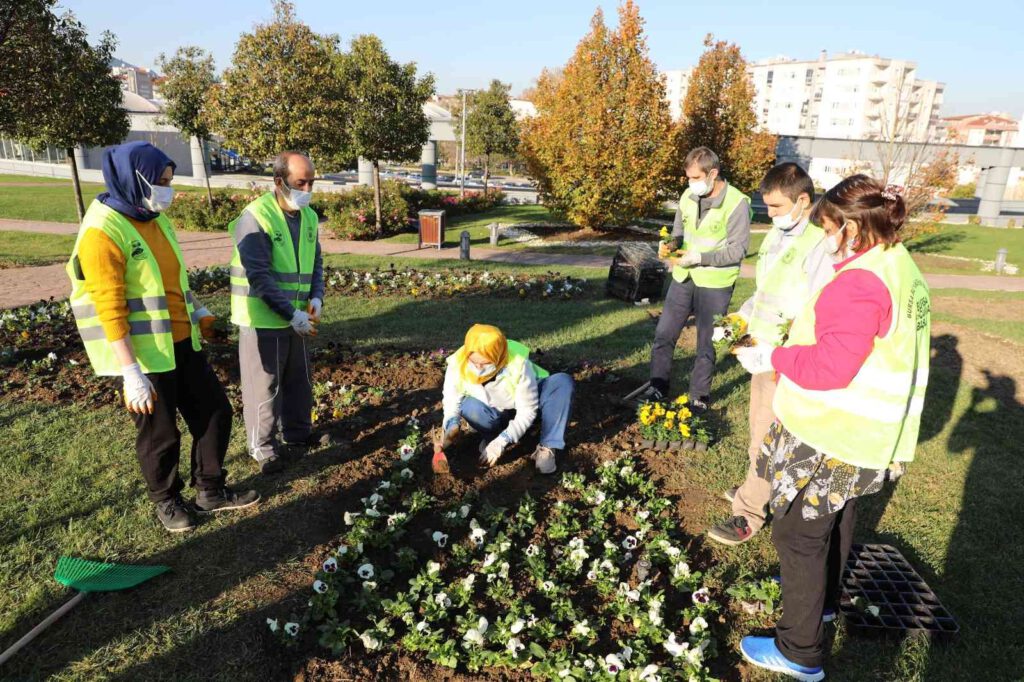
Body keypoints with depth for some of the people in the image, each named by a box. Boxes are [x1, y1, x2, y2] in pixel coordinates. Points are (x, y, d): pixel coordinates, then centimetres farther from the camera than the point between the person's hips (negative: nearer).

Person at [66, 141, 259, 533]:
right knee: (159, 433, 9)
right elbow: (109, 310, -22)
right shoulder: (102, 232, -18)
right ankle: (166, 501, 34)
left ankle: (210, 492, 30)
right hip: (144, 353, -8)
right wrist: (131, 374, -23)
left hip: (182, 343, 8)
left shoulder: (155, 219, 6)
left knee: (215, 412, 13)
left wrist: (198, 314, 20)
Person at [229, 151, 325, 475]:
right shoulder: (255, 217, -16)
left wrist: (316, 297, -3)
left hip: (297, 317, 7)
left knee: (300, 380, 18)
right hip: (263, 318, -7)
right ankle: (263, 447, 21)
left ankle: (297, 435, 36)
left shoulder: (309, 216, 7)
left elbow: (316, 262, 14)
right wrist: (291, 313, -22)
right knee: (264, 386, 4)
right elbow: (259, 276, -21)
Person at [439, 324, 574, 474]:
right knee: (470, 407, -34)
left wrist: (501, 441, -34)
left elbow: (528, 411, -26)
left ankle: (547, 448, -21)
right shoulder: (457, 365, -28)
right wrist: (452, 424, -33)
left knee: (563, 382, -29)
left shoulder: (518, 364, -35)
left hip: (527, 402, -1)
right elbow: (451, 400, -12)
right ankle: (491, 437, -2)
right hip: (496, 414, 1)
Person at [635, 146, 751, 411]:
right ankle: (657, 387, 24)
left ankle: (699, 397, 23)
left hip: (715, 285, -5)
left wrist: (700, 257, -24)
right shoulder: (688, 196, 2)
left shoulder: (737, 203, -15)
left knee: (706, 344, 7)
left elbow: (738, 250, -16)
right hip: (683, 278, 5)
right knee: (663, 334, 8)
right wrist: (671, 246, -9)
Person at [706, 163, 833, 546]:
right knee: (760, 429, 21)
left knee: (767, 439, 0)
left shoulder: (819, 246, -18)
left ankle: (749, 513, 12)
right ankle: (762, 487, 39)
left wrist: (779, 349, -27)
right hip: (762, 352, 8)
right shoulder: (775, 236, 9)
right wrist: (738, 320, 5)